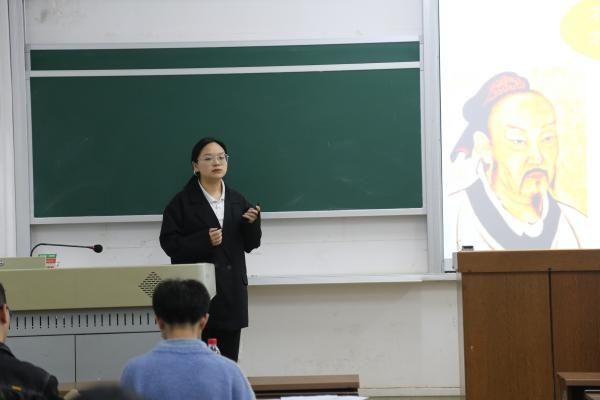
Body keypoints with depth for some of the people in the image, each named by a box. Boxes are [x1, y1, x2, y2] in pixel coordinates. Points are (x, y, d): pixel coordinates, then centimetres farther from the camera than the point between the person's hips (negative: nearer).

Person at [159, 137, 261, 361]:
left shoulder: (237, 201, 10)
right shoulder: (182, 202, -3)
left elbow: (250, 244, 11)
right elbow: (169, 243, -7)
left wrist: (252, 223, -8)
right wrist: (204, 240, -18)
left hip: (231, 290, 4)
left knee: (228, 361, 6)